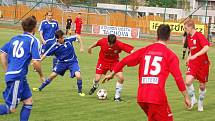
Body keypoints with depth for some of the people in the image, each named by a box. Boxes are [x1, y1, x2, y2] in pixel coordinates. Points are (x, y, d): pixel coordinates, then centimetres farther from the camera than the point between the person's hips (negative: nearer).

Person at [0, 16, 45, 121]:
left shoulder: (15, 38, 14)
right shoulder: (33, 41, -7)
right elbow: (36, 62, -14)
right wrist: (41, 75, 4)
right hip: (17, 77, -8)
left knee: (28, 101, 16)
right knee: (11, 109, -6)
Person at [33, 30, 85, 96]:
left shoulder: (68, 40, -16)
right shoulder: (55, 46, -17)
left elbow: (78, 36, 0)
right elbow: (45, 54, -9)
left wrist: (81, 47, -4)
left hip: (72, 61, -1)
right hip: (62, 62, 1)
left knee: (78, 75, -22)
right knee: (52, 75, 2)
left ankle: (80, 91, 2)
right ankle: (40, 88, 23)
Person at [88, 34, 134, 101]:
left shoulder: (119, 45, -28)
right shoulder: (103, 41, -24)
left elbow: (131, 50, -30)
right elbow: (97, 43, -1)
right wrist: (91, 47, 18)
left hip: (114, 62, 0)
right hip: (103, 61, 0)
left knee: (121, 78, -17)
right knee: (97, 79, -3)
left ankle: (117, 96, 3)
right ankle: (95, 86, 39)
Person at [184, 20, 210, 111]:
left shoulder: (199, 36, -15)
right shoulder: (189, 37, 7)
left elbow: (206, 48, -28)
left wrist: (195, 55, -35)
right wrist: (189, 58, 8)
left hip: (203, 63, -5)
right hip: (193, 63, 5)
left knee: (202, 85, 6)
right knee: (188, 81, -18)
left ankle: (200, 104, 26)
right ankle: (193, 99, 3)